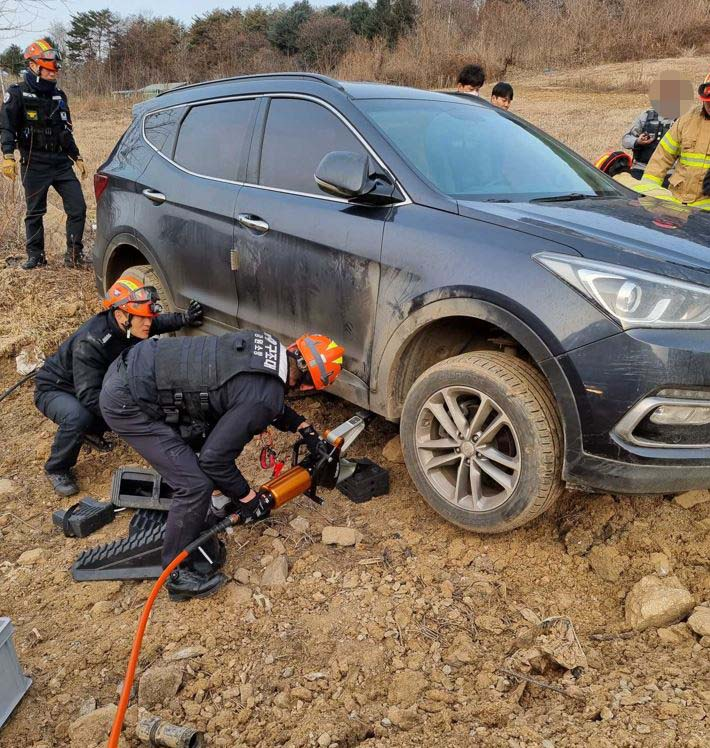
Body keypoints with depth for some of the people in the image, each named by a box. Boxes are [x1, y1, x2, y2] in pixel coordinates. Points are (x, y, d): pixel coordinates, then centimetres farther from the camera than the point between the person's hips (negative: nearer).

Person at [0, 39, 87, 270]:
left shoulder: (58, 95, 14)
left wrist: (77, 157, 20)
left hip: (62, 163, 5)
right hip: (34, 165, -5)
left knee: (78, 208, -4)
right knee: (35, 213, 4)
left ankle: (74, 255, 6)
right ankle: (35, 256, 17)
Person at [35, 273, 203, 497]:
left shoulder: (127, 327, -18)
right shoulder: (89, 343, -38)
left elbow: (159, 323, 2)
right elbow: (89, 396, -41)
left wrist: (183, 318, -18)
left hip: (91, 385, 7)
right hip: (54, 388, -7)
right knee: (77, 417, -37)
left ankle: (92, 431, 14)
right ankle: (57, 470, -7)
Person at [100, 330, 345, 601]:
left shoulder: (267, 345, 4)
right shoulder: (265, 398, -20)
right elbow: (215, 458, -15)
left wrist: (304, 427, 23)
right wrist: (246, 497, 1)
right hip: (126, 402, -9)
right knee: (195, 485, -6)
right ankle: (178, 574, 13)